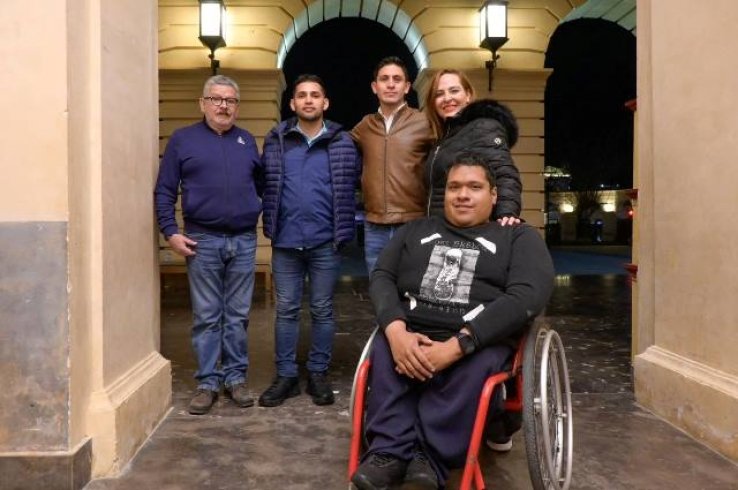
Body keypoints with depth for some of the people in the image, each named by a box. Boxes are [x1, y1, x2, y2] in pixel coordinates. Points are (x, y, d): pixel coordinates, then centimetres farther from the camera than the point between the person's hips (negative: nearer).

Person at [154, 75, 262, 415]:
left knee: (238, 316, 8)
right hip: (203, 241, -2)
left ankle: (235, 377, 20)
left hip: (244, 241, 2)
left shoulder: (247, 141, 13)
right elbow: (164, 191, 2)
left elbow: (261, 185, 16)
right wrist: (170, 231, -7)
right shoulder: (182, 140, 4)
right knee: (206, 317, 4)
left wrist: (265, 219, 4)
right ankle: (207, 382, 14)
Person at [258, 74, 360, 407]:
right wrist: (271, 225, 0)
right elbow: (264, 185, 6)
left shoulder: (342, 143, 1)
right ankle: (286, 376, 21)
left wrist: (343, 230, -3)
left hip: (325, 242, -1)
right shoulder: (276, 140, 4)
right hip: (285, 242, 1)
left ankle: (319, 374, 23)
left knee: (322, 310, 10)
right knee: (286, 310, 9)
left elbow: (352, 188, 3)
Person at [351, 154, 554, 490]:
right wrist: (396, 331, -15)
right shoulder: (416, 231, 19)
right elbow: (381, 277, 8)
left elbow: (527, 297, -9)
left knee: (474, 367, -35)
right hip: (410, 335, 3)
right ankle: (390, 449, -24)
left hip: (480, 341, -2)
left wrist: (457, 345, -21)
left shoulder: (520, 237, 8)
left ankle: (428, 459, -23)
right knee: (383, 350, -29)